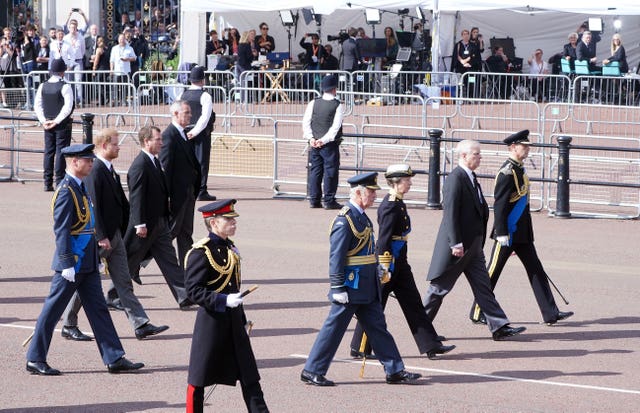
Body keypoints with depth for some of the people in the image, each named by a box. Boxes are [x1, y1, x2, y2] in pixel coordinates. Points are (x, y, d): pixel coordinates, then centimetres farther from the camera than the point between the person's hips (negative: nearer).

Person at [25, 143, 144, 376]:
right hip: (73, 264, -10)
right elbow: (61, 230, -20)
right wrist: (67, 264, -23)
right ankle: (35, 360, 8)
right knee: (52, 310, 0)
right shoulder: (66, 191, -16)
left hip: (86, 264, 10)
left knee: (98, 309, 8)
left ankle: (114, 359, 10)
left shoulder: (80, 188, 13)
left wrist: (96, 257, 21)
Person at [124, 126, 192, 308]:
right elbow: (136, 197, -22)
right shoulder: (140, 165, -19)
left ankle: (185, 296, 2)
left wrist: (166, 219, 19)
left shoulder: (155, 162, 12)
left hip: (160, 223, 9)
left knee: (169, 259, 5)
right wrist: (140, 224, -24)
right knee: (129, 262, 4)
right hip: (145, 224, -9)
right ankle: (114, 297, 18)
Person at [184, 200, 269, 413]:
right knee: (200, 375, 3)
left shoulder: (231, 248, 11)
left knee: (248, 372, 5)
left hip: (234, 321, 7)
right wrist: (224, 300, -26)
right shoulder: (200, 252, -13)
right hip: (211, 321, -7)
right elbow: (194, 291, -17)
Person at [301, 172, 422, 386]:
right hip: (351, 286, -9)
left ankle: (395, 371, 14)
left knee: (377, 327, 10)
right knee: (334, 327, -1)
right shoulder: (344, 220, -17)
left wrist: (377, 277, 23)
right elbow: (336, 256, -19)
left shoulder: (362, 216, 12)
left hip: (367, 287, 9)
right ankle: (312, 371, 8)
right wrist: (338, 288, -20)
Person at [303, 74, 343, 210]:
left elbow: (306, 122, -1)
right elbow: (335, 126, -15)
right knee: (330, 171, 1)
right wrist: (324, 140, -15)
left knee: (315, 171, 9)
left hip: (314, 144, 4)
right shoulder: (338, 105, -7)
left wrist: (311, 138, -5)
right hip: (330, 145, -4)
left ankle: (314, 200, 11)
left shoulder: (313, 103, 4)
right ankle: (329, 201, 1)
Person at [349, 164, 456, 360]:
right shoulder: (390, 206, -19)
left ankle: (431, 345, 11)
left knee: (413, 303, 9)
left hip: (399, 263, 10)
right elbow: (384, 239, -22)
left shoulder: (397, 203, 11)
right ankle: (359, 349, 10)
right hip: (389, 262, -10)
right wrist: (384, 267, -23)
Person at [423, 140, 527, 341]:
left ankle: (499, 327, 3)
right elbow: (450, 213, -22)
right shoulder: (455, 179, -17)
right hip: (459, 245, -9)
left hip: (473, 246, 9)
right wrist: (455, 243, -25)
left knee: (483, 287, 5)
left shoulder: (470, 177, 13)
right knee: (439, 287, 1)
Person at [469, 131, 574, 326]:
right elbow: (499, 205, -20)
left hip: (522, 233, 9)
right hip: (508, 233, -9)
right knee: (492, 273, 1)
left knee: (536, 271, 6)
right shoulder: (507, 172, -16)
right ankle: (477, 313, 10)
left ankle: (550, 313, 6)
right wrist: (502, 234, -22)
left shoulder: (519, 170, 13)